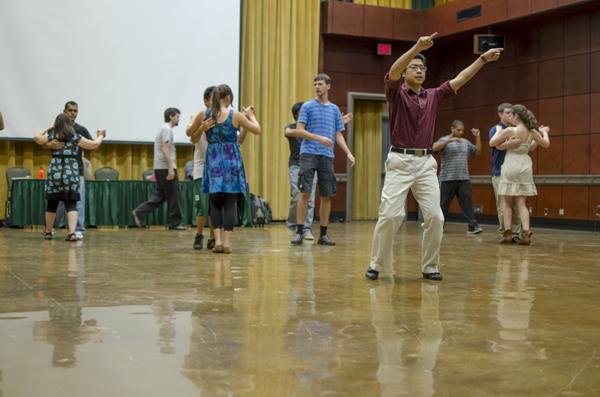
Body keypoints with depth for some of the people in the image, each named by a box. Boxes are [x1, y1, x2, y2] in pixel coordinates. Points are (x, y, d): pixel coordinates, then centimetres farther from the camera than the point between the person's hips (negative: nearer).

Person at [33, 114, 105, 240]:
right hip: (71, 175, -2)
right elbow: (94, 145, 5)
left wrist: (47, 129, 35)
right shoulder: (76, 137, 1)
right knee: (71, 205, -2)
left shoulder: (52, 137, 7)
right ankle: (71, 232, -18)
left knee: (52, 204, 14)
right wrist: (101, 136, 22)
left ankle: (48, 231, 28)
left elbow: (37, 138, 24)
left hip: (54, 174, 2)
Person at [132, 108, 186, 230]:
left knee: (160, 195, 10)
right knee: (173, 196, -3)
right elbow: (165, 150, -19)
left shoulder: (164, 129, 22)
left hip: (160, 168, 10)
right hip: (166, 168, -10)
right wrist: (170, 168, -23)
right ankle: (175, 223, 3)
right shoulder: (167, 129, -10)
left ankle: (139, 212, 3)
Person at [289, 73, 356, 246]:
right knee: (305, 193, -9)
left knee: (326, 196, 3)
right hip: (309, 154, -4)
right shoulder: (307, 106, 4)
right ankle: (299, 232, -4)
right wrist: (319, 138, -16)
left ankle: (323, 234, 11)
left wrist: (348, 153, 1)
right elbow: (299, 131, -3)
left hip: (327, 156, 4)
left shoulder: (335, 109, 15)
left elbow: (338, 135, 15)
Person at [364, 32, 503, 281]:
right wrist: (417, 47, -31)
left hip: (426, 163, 4)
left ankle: (430, 266, 11)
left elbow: (460, 79, 14)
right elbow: (393, 71, -18)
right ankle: (377, 264, 5)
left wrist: (483, 58, 8)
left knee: (435, 216, -3)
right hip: (400, 161, -4)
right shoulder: (396, 93, 1)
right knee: (390, 215, -10)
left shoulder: (433, 96, 15)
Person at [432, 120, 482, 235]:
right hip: (447, 179, -4)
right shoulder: (444, 140, 0)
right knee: (443, 204, 3)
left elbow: (478, 152, 16)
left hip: (464, 179, 4)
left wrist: (478, 137, 4)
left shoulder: (466, 142, 16)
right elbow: (434, 148, -17)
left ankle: (473, 226, -7)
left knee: (467, 202, -3)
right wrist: (449, 140, -26)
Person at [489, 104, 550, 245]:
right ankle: (526, 233, -7)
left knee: (507, 202, 8)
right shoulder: (532, 132, -1)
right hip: (525, 166, 3)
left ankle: (507, 233, 4)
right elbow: (545, 144, 14)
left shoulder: (509, 130, -12)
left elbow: (492, 143, -3)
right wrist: (544, 132, 31)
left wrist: (498, 131, 13)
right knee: (522, 203, 7)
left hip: (510, 166, -3)